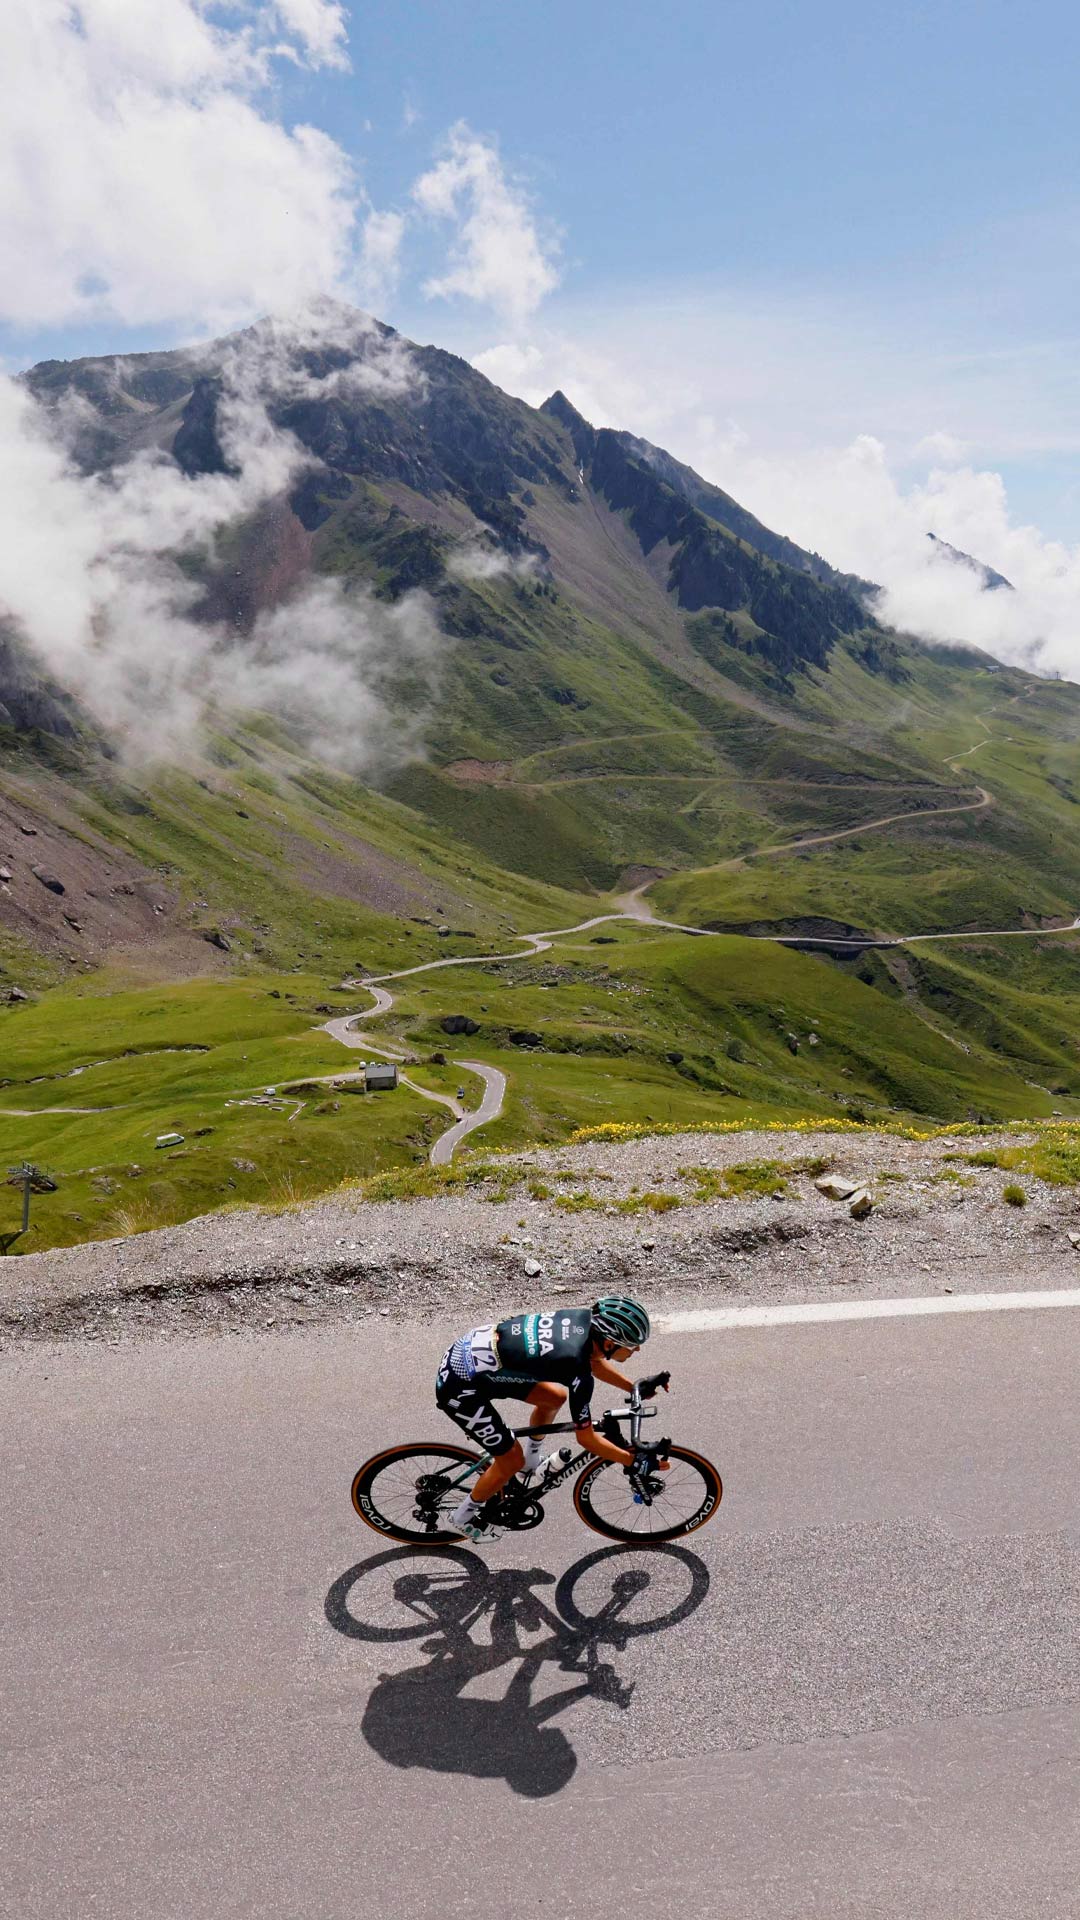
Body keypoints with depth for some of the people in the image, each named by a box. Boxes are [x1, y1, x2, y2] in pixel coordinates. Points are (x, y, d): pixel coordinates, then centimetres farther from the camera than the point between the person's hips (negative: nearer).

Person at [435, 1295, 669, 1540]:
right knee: (512, 1460, 5)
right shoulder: (578, 1372, -26)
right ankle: (464, 1516, 28)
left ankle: (531, 1461, 38)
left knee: (555, 1397, 15)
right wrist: (634, 1460, -4)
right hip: (460, 1388, -8)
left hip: (466, 1348, 8)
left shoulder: (584, 1318, -7)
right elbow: (586, 1438, -14)